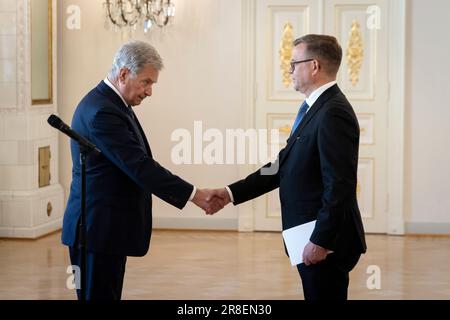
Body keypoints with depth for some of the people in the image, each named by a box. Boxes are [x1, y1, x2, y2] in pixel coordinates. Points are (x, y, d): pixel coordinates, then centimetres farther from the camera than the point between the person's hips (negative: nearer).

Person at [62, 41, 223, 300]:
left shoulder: (112, 104, 13)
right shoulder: (102, 111, -19)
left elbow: (137, 163, 16)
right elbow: (139, 166, -23)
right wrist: (193, 194, -20)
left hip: (108, 228, 10)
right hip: (99, 230, -10)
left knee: (108, 294, 12)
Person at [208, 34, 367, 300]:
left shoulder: (333, 113, -18)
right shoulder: (316, 109, 13)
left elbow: (340, 186, -23)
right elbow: (284, 166, 14)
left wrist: (320, 242, -22)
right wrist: (232, 192, 8)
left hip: (326, 243, -10)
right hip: (314, 239, 10)